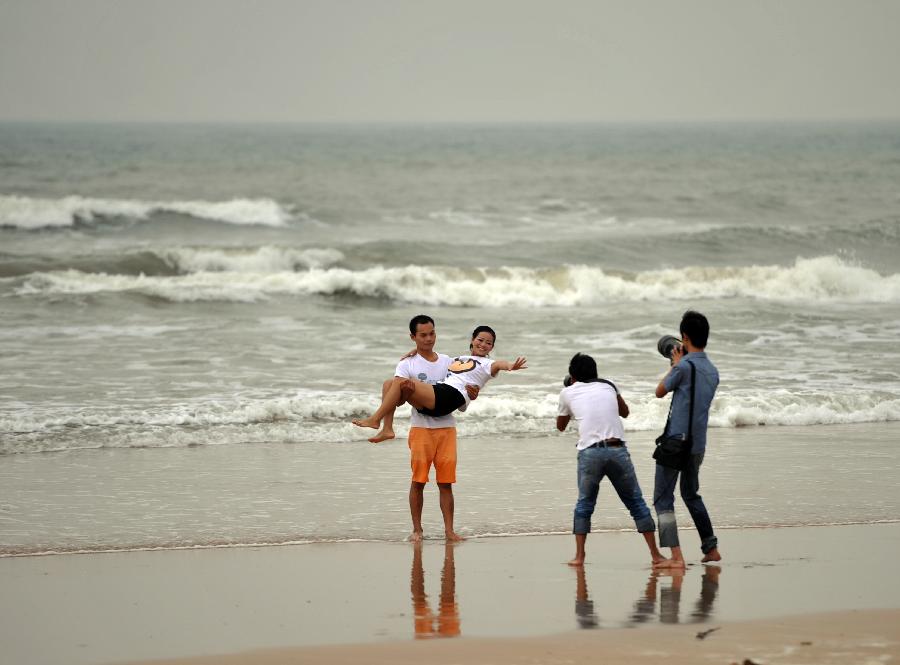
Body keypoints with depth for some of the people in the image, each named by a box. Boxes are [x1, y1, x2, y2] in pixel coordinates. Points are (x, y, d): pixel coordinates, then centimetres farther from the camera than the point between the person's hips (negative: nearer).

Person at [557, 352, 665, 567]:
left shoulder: (568, 393, 14)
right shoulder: (608, 387, 19)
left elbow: (561, 426, 29)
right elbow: (625, 412, 36)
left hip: (589, 452, -1)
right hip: (617, 450, 1)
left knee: (584, 503, 16)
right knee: (636, 502, 10)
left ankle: (579, 556, 6)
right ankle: (655, 553, 7)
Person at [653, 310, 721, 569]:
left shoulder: (684, 366, -14)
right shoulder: (713, 371, 9)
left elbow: (660, 391, 0)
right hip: (698, 445, 8)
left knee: (663, 499, -4)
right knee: (691, 494, 26)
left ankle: (676, 556, -15)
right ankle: (711, 548, 31)